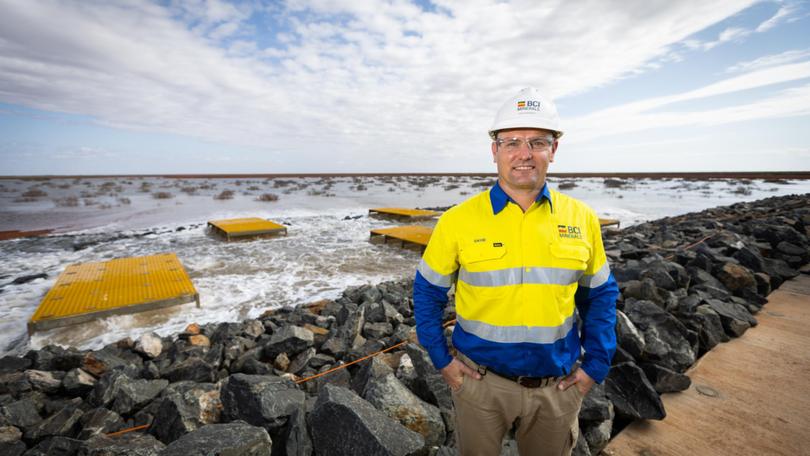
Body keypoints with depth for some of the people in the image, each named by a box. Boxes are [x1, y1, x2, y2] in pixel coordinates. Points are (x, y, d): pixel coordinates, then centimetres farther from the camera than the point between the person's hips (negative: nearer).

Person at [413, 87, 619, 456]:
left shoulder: (582, 219, -6)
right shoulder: (458, 219, -14)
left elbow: (600, 294, 7)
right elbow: (428, 291, -3)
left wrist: (596, 365, 2)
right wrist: (441, 358, -5)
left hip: (558, 385, 2)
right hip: (480, 380, -1)